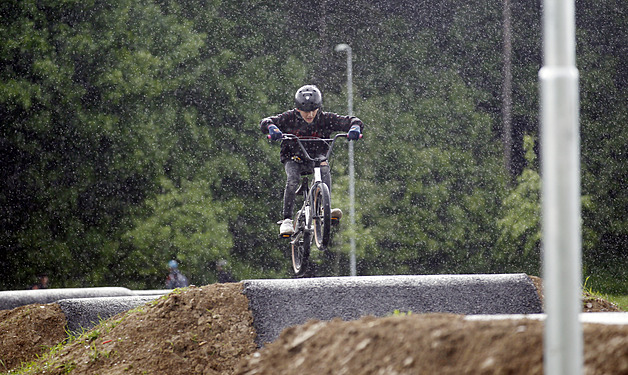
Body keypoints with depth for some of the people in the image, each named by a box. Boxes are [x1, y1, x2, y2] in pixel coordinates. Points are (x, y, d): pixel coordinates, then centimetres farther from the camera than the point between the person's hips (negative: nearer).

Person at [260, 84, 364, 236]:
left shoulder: (325, 119, -14)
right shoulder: (290, 118, -15)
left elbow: (351, 121, -17)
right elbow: (265, 122, -22)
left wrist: (355, 127, -42)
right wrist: (272, 128, -47)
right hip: (294, 158, -1)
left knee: (325, 169, -32)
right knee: (292, 179, -30)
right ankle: (287, 220, -28)